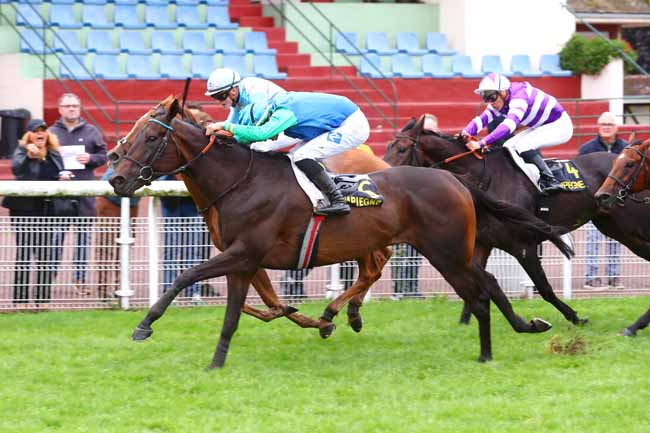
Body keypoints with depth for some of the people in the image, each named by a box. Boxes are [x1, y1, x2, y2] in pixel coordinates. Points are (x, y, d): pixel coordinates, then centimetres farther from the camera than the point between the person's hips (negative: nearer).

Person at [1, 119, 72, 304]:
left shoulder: (54, 154, 11)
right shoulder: (22, 151, -4)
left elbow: (58, 176, 21)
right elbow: (16, 169, -23)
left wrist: (63, 177, -2)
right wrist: (29, 156, -40)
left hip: (46, 210, 5)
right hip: (24, 209, -5)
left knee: (45, 254, 6)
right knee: (24, 253, -6)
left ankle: (43, 296, 12)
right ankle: (20, 298, -4)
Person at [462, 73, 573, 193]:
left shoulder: (519, 97, -30)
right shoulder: (498, 103, -2)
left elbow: (509, 125, -43)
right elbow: (481, 120, -12)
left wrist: (482, 143, -51)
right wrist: (465, 133, -34)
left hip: (561, 126, -10)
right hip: (542, 128, 10)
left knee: (523, 145, -27)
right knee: (509, 147, 3)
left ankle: (550, 180, -27)